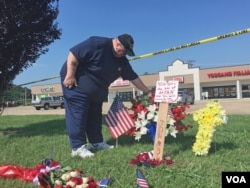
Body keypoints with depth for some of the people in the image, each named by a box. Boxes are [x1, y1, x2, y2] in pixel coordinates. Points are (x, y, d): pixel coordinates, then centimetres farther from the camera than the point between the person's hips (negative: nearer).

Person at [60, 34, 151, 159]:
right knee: (77, 115, -7)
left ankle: (97, 142, 23)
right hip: (76, 85, -9)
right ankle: (78, 147, -1)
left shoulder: (122, 61, 3)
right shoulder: (97, 44, -23)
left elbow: (133, 77, 9)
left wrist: (147, 92, 9)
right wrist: (70, 75, -25)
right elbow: (73, 54, -25)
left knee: (95, 116, 11)